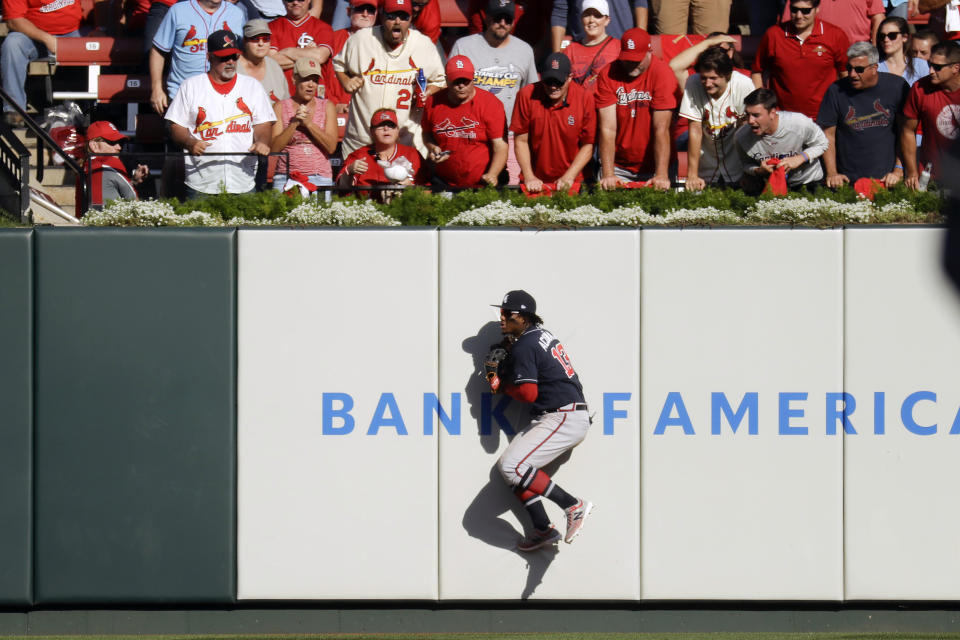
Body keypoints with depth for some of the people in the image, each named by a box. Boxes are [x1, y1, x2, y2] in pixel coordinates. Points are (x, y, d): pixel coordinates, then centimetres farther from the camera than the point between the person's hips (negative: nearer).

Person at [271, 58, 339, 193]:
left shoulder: (327, 107, 9)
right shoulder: (280, 107, 7)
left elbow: (331, 147, -1)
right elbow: (274, 148, -2)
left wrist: (309, 123, -9)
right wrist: (294, 124, -11)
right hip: (286, 177, -1)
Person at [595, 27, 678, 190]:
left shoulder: (662, 74, -13)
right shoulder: (608, 75, -6)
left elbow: (661, 129, -18)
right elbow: (608, 129, -11)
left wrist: (661, 175, -24)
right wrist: (608, 174, -19)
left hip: (654, 165, -2)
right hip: (619, 167, 2)